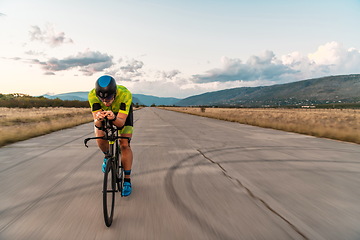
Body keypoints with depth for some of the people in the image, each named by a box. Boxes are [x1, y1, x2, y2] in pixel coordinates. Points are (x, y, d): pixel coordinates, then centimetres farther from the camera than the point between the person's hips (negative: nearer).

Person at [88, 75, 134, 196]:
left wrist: (113, 118, -62)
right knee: (100, 138, -24)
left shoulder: (125, 94, -41)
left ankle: (127, 180, -2)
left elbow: (121, 122, -40)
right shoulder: (92, 95, -35)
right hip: (103, 113, 2)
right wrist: (98, 119, -58)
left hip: (123, 113, -1)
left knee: (124, 144, -15)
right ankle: (107, 156, 12)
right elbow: (96, 123, -35)